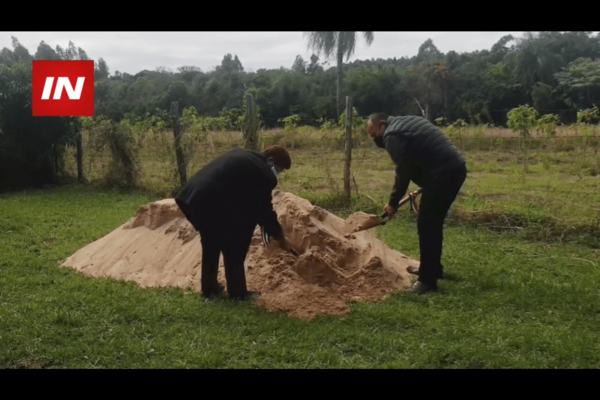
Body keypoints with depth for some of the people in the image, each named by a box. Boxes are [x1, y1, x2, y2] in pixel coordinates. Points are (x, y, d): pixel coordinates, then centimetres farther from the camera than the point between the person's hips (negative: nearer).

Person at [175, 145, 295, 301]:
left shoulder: (242, 155, 23)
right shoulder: (264, 175, -4)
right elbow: (264, 210, 4)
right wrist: (280, 237, 18)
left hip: (190, 197, 9)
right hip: (211, 204, -9)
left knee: (211, 244, 25)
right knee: (233, 250, 10)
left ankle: (209, 288, 35)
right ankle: (238, 292, 19)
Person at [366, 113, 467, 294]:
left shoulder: (392, 135, -7)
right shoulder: (406, 122, 23)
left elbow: (403, 172, -11)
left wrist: (393, 203, 0)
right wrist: (424, 189, 25)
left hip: (442, 173, -10)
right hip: (456, 167, 10)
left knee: (426, 225, -4)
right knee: (433, 223, 20)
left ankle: (428, 280, -1)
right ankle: (433, 269, 32)